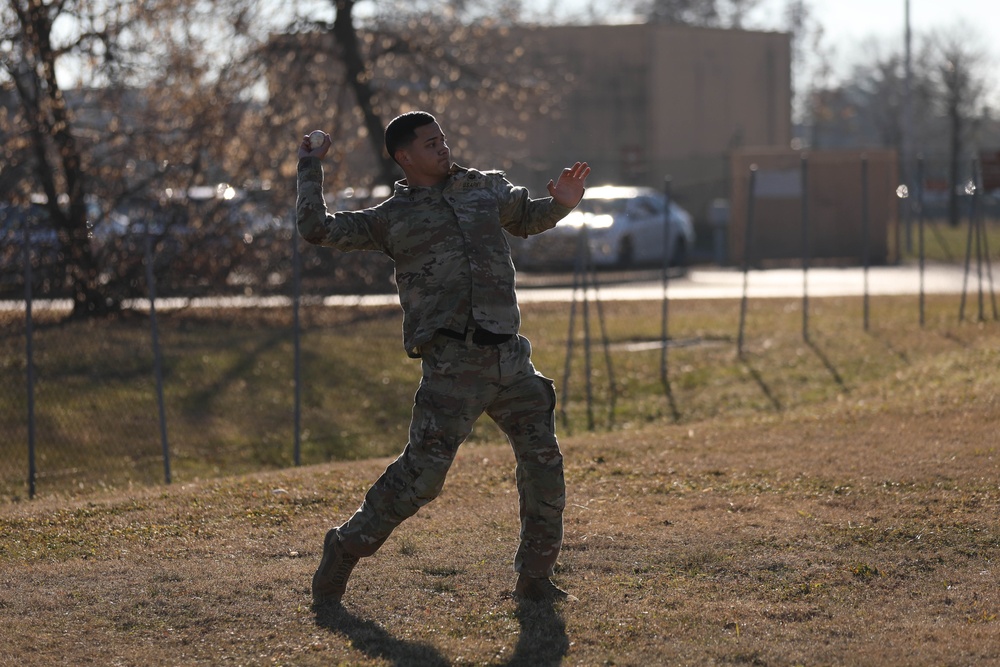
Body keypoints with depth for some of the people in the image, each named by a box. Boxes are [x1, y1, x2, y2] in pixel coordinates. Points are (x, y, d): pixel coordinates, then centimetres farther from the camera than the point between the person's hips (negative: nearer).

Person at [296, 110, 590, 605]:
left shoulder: (487, 188, 20)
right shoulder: (391, 219, 8)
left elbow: (526, 219, 38)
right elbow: (316, 228, 2)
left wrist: (560, 204, 18)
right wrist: (311, 168, 8)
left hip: (508, 357, 5)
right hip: (451, 360, -5)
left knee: (543, 461, 2)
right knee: (422, 471, -12)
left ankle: (534, 578, 14)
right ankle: (345, 549, 3)